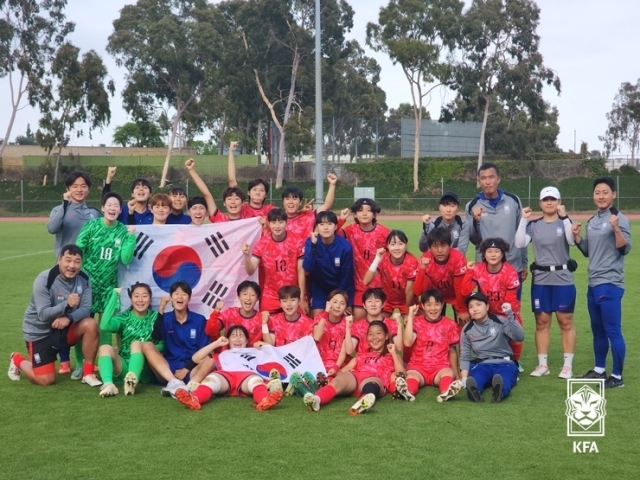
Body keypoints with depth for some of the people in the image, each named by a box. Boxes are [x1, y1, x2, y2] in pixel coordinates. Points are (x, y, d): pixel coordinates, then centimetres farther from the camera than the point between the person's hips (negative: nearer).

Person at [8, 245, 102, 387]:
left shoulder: (83, 279, -9)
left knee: (91, 325, -26)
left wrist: (69, 318, -33)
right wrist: (66, 304, -44)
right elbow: (43, 314, -27)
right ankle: (18, 360, 24)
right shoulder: (44, 280, -22)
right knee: (46, 380, -8)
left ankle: (88, 373, -11)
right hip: (39, 332, -4)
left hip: (63, 327, 4)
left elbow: (86, 309, -13)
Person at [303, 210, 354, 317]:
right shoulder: (310, 242, -16)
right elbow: (307, 269, -28)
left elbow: (346, 276, -11)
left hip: (341, 289, -1)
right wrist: (313, 245, -37)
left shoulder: (345, 247, -20)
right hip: (319, 289, 1)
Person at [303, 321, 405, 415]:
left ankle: (365, 401, -78)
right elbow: (348, 367, 25)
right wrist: (343, 371, 1)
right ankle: (316, 399, -63)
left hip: (375, 379, -3)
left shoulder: (391, 356, 30)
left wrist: (393, 353, 13)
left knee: (369, 384, -42)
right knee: (339, 380, -33)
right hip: (354, 378, 3)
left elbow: (401, 374, 11)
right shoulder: (362, 355, 39)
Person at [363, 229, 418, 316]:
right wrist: (377, 259, -39)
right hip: (386, 302, 1)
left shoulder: (411, 261, -24)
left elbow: (409, 291, -17)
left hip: (405, 302, -1)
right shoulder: (383, 259, -22)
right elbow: (366, 282, -33)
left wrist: (408, 313, -11)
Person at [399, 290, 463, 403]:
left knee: (449, 373, -34)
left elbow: (452, 351, 14)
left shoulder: (450, 324, 8)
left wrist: (456, 373, 10)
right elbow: (407, 342, -12)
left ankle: (446, 392, -65)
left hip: (440, 367, 1)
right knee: (412, 376, -34)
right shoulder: (416, 322, 6)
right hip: (418, 366, 0)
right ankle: (407, 391, -67)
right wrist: (410, 317, -10)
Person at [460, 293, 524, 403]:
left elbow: (519, 337, -15)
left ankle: (500, 390, -74)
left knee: (503, 379, -41)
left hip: (505, 363, -1)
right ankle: (473, 389, -72)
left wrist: (510, 315, -26)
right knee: (474, 380, -38)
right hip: (481, 365, 1)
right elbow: (464, 356, 8)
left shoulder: (500, 322, 0)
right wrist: (464, 378, -9)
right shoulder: (467, 330, 7)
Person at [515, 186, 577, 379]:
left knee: (566, 322, 2)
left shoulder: (565, 222, 1)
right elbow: (520, 244, -8)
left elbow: (572, 241, -18)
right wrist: (523, 219, -11)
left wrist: (564, 217, -23)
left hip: (563, 279, -2)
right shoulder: (534, 225, 6)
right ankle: (542, 364, 17)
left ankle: (568, 365, 10)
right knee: (541, 322, 7)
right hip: (540, 280, 2)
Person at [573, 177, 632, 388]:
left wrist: (616, 229, -31)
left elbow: (624, 249, -18)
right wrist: (577, 237, 6)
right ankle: (599, 369, 27)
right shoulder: (592, 221, 13)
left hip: (610, 284, -8)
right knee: (598, 330, 16)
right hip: (593, 284, 8)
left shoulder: (619, 219, -9)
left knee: (613, 331, -6)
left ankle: (617, 376, 0)